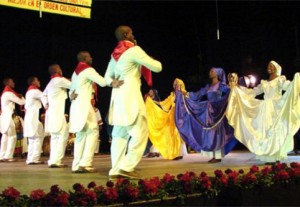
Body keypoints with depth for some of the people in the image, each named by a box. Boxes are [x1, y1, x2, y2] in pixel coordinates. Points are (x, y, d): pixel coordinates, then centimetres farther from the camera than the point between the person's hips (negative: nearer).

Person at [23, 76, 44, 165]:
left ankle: (30, 158, 9)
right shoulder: (35, 91, -8)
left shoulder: (28, 92, 21)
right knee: (38, 138, -9)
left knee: (32, 139, 9)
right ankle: (34, 159, -11)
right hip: (35, 118, -10)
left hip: (29, 118, 10)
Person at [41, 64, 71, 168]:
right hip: (58, 113, -10)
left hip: (51, 112, 10)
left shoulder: (50, 83, 21)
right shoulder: (60, 80, -7)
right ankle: (56, 160, -14)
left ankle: (53, 160, 12)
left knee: (55, 137, 12)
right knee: (62, 136, -10)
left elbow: (43, 95, 28)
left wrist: (45, 104, 18)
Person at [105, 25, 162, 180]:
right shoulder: (134, 50, -6)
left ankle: (115, 170, 7)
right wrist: (154, 61, 16)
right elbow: (157, 67, -4)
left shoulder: (115, 54, 17)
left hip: (118, 96, 8)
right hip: (130, 95, -8)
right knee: (139, 132, -5)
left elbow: (107, 77, 25)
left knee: (120, 134, 8)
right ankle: (127, 167, -10)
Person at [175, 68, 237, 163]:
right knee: (209, 134, 4)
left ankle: (218, 156, -3)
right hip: (208, 112, 6)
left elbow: (230, 93, -10)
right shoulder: (208, 86, 15)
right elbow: (199, 94, 16)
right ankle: (213, 156, 10)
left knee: (216, 133, -7)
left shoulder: (222, 86, -1)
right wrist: (186, 94, 13)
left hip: (217, 112, -6)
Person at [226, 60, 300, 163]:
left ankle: (276, 157, -4)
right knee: (265, 132, 2)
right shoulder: (264, 82, 17)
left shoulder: (280, 79, 1)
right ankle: (270, 157, 6)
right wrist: (237, 87, 19)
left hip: (276, 109, -6)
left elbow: (289, 86, -17)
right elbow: (252, 92, 21)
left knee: (276, 131, -7)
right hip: (265, 110, 6)